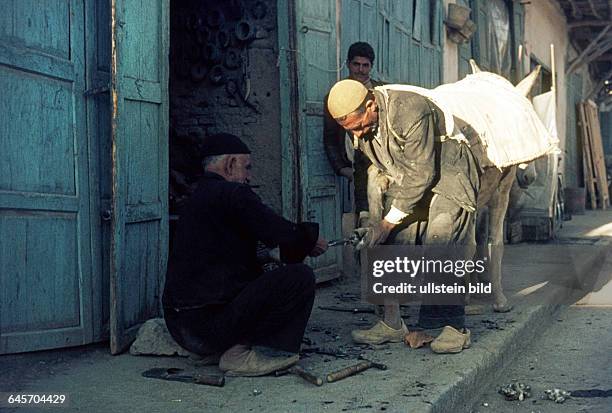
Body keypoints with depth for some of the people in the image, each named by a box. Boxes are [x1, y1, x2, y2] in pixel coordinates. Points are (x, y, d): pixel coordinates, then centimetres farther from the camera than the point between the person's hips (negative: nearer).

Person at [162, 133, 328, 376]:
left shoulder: (198, 198, 19)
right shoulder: (232, 194, -11)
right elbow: (284, 235, -12)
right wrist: (310, 240, 10)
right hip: (208, 323, -10)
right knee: (300, 276, -10)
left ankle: (235, 348, 9)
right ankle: (241, 356, -6)